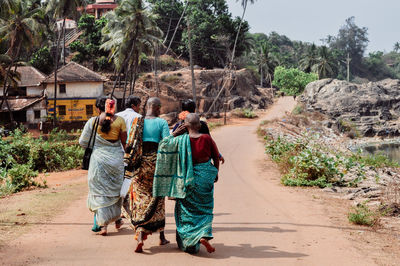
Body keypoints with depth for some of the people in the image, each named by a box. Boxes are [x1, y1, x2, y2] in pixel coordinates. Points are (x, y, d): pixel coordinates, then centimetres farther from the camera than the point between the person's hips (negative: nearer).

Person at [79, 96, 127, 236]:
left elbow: (83, 142, -2)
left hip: (99, 159, -2)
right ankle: (117, 219, 32)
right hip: (116, 159, 2)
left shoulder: (92, 121, -6)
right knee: (116, 189, 19)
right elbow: (125, 142, -1)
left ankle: (102, 224, 0)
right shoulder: (119, 120, -3)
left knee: (100, 191, 6)